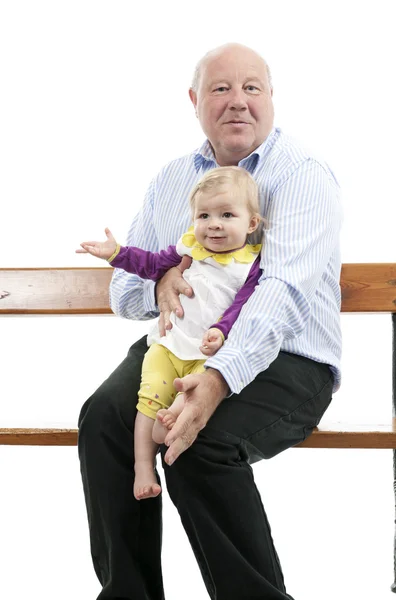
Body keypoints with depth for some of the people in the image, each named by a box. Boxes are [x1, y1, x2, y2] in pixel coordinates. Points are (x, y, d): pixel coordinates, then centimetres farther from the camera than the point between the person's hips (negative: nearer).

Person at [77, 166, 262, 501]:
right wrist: (117, 253, 14)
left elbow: (242, 305, -11)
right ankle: (143, 467, -11)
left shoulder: (251, 264, -2)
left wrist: (221, 330, -29)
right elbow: (154, 264, 24)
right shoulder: (189, 247, 11)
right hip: (169, 344, 2)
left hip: (211, 351, -2)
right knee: (151, 396, -12)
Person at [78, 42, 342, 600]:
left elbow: (283, 288, -22)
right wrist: (158, 285, -11)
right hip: (179, 347, 5)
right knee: (103, 416, -21)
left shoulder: (304, 173, -6)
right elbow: (122, 291, 15)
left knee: (199, 439, -31)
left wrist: (222, 376, -38)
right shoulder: (171, 179, 14)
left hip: (283, 362, -5)